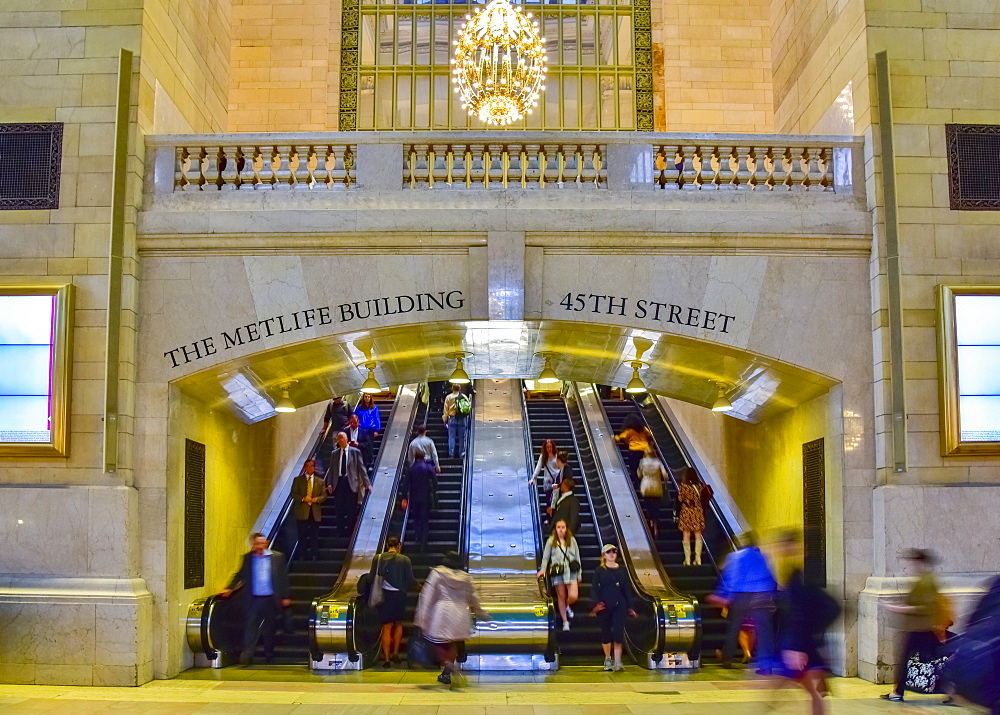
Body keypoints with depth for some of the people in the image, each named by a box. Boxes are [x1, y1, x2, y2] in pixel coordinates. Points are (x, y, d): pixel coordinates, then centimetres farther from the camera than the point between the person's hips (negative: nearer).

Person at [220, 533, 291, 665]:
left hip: (271, 599, 0)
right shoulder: (247, 558, 6)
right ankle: (247, 654, -13)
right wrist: (230, 588, -7)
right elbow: (240, 575, 8)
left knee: (270, 628, 10)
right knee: (251, 626, -8)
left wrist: (285, 597, 0)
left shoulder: (277, 557, 2)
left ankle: (269, 656, 24)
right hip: (254, 599, 0)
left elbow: (283, 578, 3)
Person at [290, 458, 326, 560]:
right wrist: (303, 499, -16)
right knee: (302, 536, 0)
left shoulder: (320, 481, 11)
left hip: (315, 513, 1)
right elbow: (293, 494, 2)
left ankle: (315, 556, 5)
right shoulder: (297, 480, 7)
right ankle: (303, 556, 5)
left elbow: (324, 496, 7)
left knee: (314, 536, 2)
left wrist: (316, 499, -13)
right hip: (302, 512, -1)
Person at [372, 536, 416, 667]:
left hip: (384, 595, 0)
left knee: (387, 627, 6)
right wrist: (418, 585, 15)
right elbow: (411, 581, -6)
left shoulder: (378, 558, -4)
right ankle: (395, 653, 17)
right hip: (399, 595, 0)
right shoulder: (405, 560, -7)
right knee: (398, 624, 21)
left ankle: (386, 659, 3)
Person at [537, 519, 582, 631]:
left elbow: (577, 557, 11)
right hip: (557, 572, 0)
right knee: (561, 597, 5)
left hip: (571, 571, 0)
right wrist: (543, 569, -9)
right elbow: (545, 557, 6)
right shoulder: (551, 541, 4)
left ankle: (568, 606, 23)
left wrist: (579, 574, 10)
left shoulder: (572, 540, 7)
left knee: (573, 596, -13)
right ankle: (565, 622, 19)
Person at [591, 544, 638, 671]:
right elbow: (594, 589, 0)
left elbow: (627, 589, 11)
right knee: (606, 632, 8)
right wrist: (597, 603, -16)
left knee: (619, 632, -8)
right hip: (604, 606, -1)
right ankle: (607, 659, 23)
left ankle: (617, 661, -8)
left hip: (619, 606, 1)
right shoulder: (599, 570, 3)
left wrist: (630, 607, 7)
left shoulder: (622, 570, 10)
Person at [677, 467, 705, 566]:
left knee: (686, 536, 3)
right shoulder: (699, 485, 0)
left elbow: (680, 499, -4)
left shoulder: (683, 486, -10)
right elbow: (702, 498, 3)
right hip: (698, 511, 3)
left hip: (686, 511, -3)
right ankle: (698, 559, 7)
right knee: (698, 536, 7)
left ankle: (687, 560, 3)